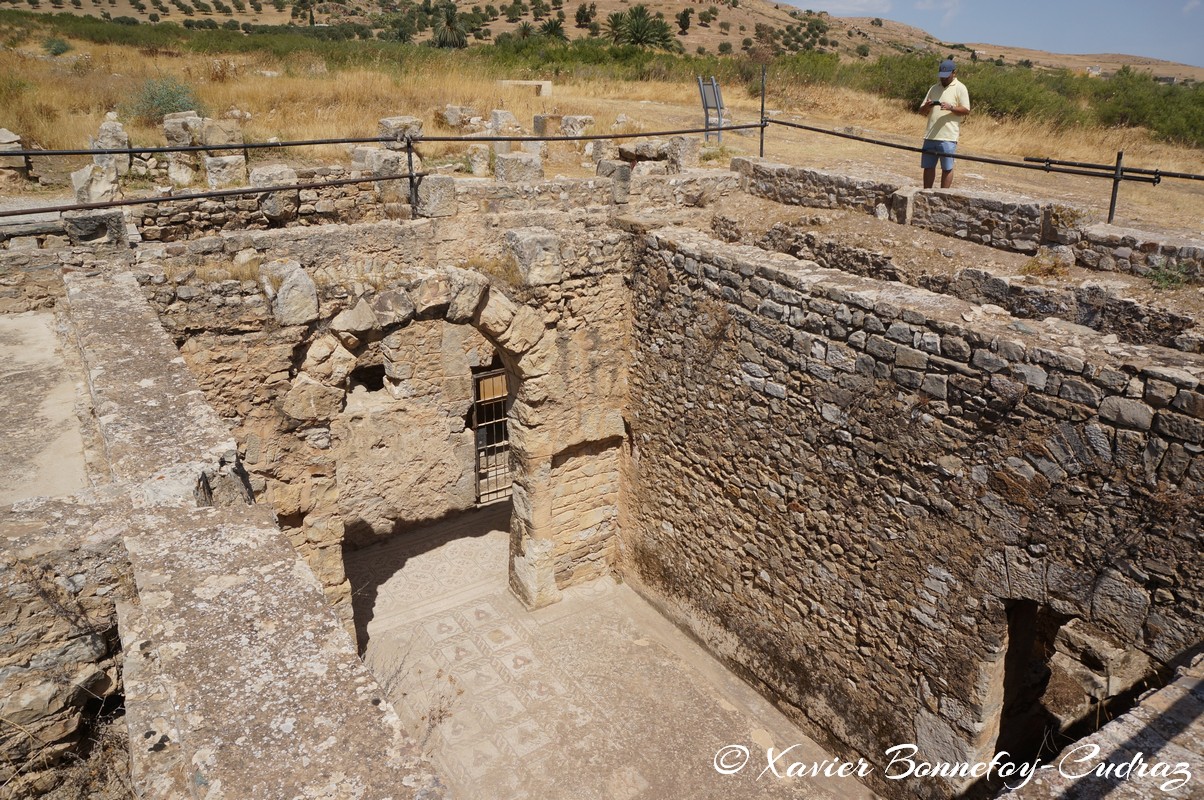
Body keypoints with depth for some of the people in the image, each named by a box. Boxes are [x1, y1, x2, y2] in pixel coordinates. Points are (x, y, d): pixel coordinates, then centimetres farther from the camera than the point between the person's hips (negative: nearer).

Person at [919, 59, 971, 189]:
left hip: (948, 137, -5)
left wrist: (951, 107, -23)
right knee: (928, 166, 8)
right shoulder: (934, 88, 17)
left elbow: (966, 110, -7)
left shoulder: (960, 88, 1)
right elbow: (921, 110, 16)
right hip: (930, 135, 5)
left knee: (947, 168, -1)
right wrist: (926, 106, -7)